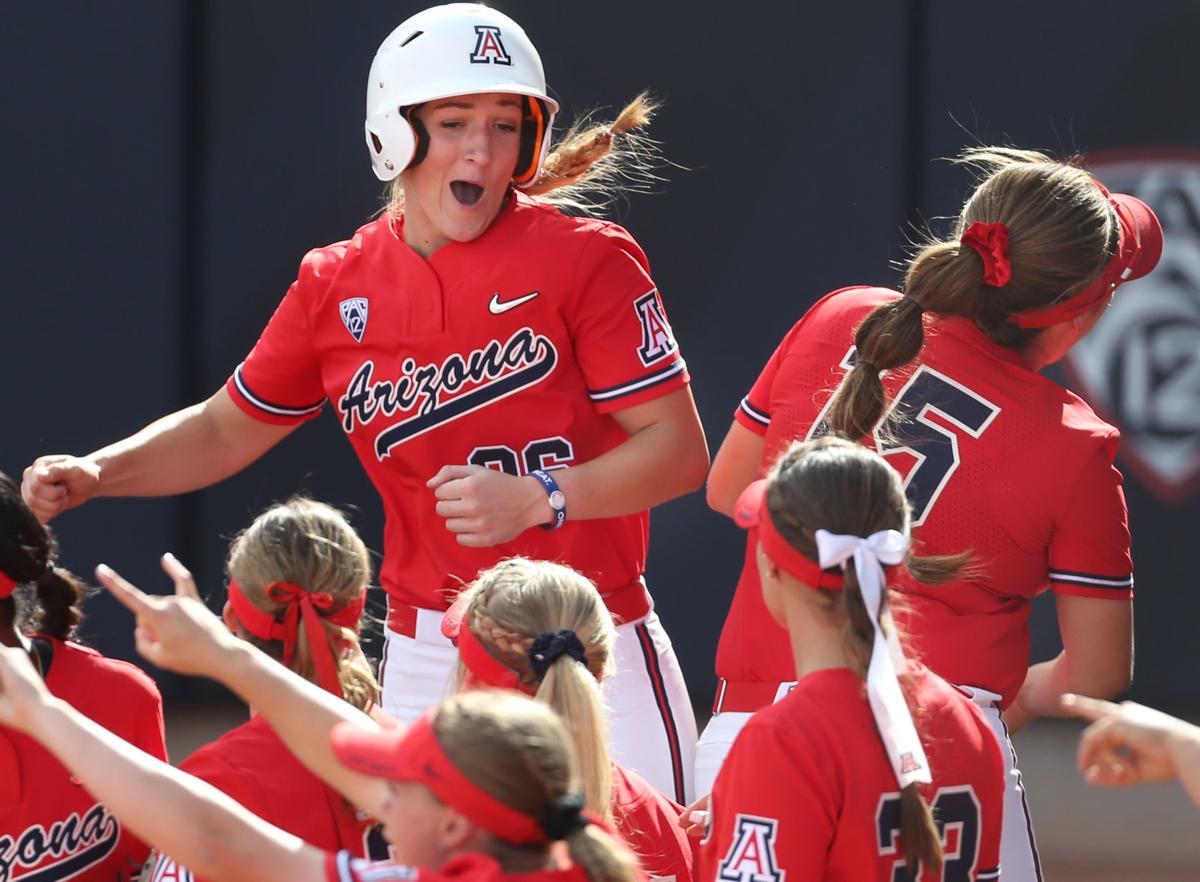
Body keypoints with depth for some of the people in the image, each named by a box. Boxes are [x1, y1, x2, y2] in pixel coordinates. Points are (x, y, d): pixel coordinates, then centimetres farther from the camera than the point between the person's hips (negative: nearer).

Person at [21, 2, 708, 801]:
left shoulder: (584, 262, -7)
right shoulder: (339, 288, 6)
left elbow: (678, 450, -9)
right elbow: (225, 432, 16)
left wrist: (537, 499, -22)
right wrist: (94, 475, 0)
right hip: (428, 664, 4)